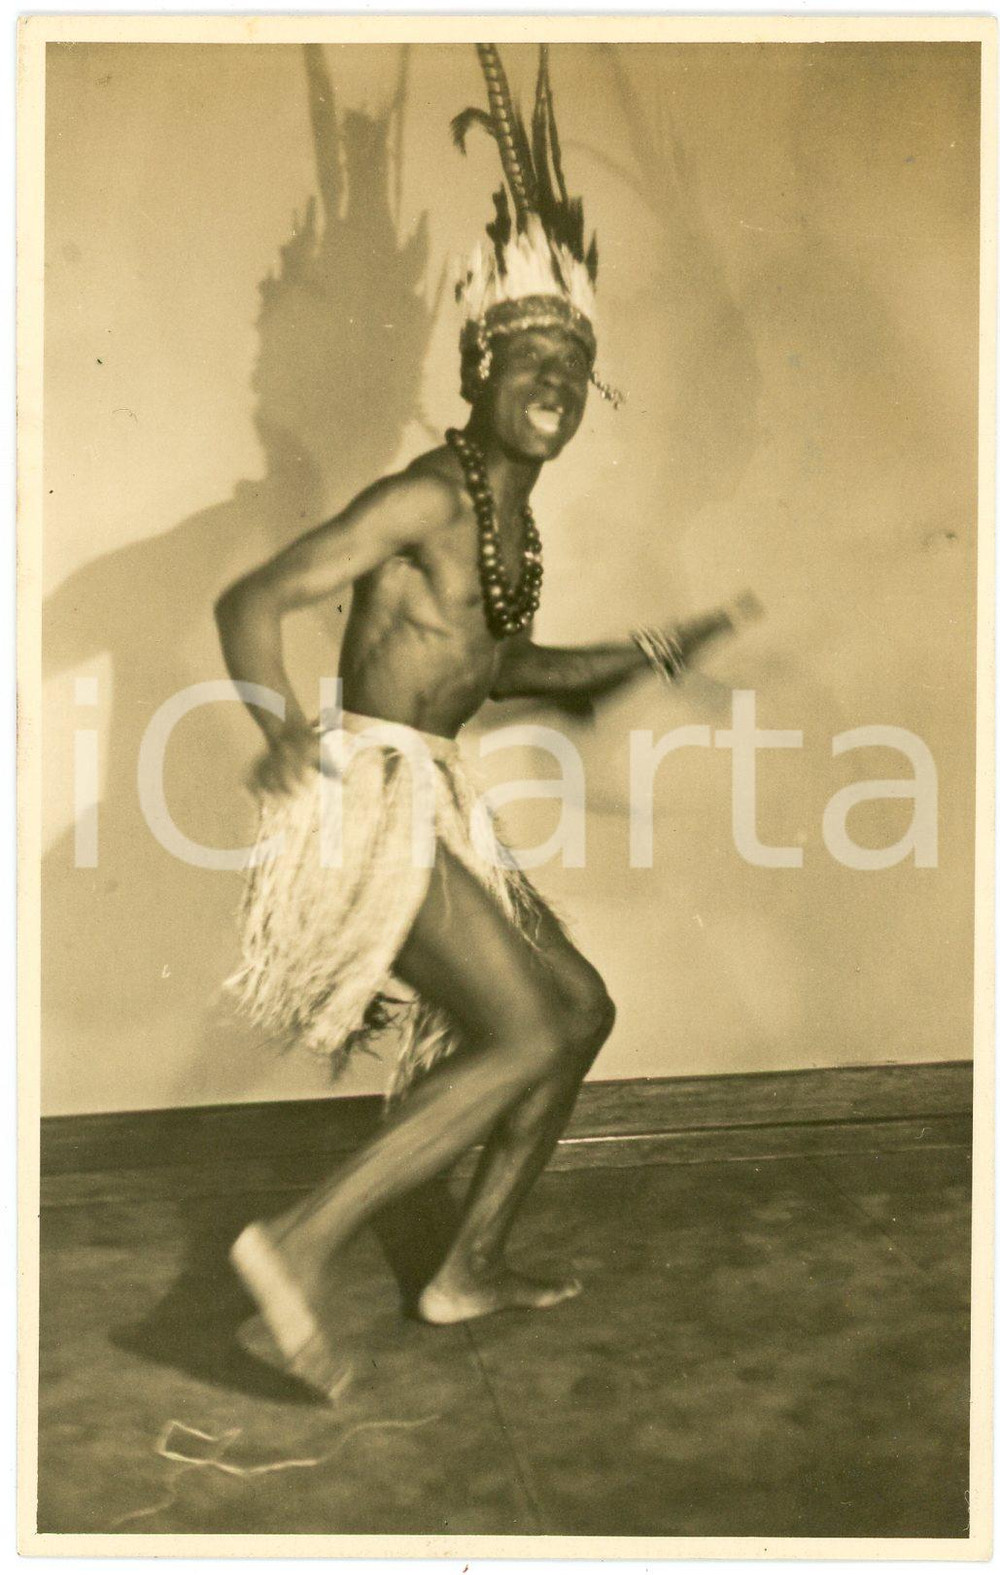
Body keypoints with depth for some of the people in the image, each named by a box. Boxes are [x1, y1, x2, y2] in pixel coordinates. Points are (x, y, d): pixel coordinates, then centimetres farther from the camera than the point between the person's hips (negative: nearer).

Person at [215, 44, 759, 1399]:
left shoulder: (512, 516, 14)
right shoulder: (428, 496, -13)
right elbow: (252, 602, -18)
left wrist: (647, 653, 27)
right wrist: (289, 741, -32)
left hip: (431, 803, 9)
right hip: (374, 796, -9)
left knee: (581, 1004, 13)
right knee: (526, 1039, -15)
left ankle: (474, 1265, 23)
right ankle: (302, 1245, -7)